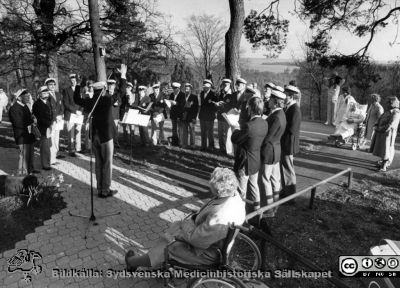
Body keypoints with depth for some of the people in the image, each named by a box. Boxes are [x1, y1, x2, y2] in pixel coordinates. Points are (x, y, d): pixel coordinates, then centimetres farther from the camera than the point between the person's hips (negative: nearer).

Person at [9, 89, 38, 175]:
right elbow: (19, 124, -23)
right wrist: (32, 121, -18)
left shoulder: (25, 106, 13)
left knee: (30, 154, 18)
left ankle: (30, 169, 32)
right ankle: (22, 172, 8)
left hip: (29, 134, 9)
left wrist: (33, 119, -3)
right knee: (24, 155, -3)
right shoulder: (14, 109, -16)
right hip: (22, 136, -9)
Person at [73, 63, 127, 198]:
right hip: (106, 136, -5)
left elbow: (76, 99, 17)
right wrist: (123, 75, 6)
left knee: (98, 163, 15)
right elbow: (121, 90, -4)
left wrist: (80, 84, 21)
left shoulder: (89, 102, -2)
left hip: (94, 136, 5)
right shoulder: (108, 100, -14)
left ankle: (100, 189, 22)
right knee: (107, 163, 3)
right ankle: (106, 190, 8)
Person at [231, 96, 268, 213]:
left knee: (241, 190, 8)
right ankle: (255, 210, 41)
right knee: (253, 186, 25)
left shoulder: (249, 126, -29)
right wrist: (239, 128, 4)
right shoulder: (264, 123, -4)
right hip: (257, 161, 8)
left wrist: (235, 129, 0)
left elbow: (235, 140, -17)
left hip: (245, 163, -8)